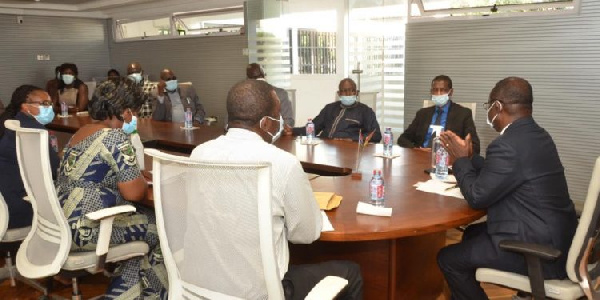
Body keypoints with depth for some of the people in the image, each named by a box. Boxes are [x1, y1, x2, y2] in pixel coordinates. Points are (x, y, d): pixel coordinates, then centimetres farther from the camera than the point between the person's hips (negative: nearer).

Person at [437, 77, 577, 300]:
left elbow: (476, 197, -17)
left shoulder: (508, 145, -24)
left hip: (538, 250, -10)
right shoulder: (537, 135, 6)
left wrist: (460, 160, -3)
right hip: (553, 236, 10)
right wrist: (468, 157, 13)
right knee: (473, 233, 24)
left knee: (448, 258, -2)